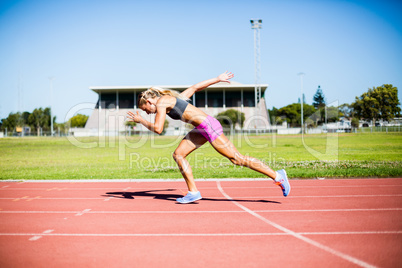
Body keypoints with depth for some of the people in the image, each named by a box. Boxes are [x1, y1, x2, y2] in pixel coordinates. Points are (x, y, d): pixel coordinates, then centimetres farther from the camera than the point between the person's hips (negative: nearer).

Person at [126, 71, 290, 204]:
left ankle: (278, 176, 2)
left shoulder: (161, 102, -7)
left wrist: (140, 121, -1)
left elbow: (158, 129, -17)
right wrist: (217, 79, 31)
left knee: (237, 159, -5)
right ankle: (193, 192, 9)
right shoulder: (171, 99, 19)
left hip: (208, 126, -10)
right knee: (178, 154, 6)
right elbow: (195, 87, 24)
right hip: (202, 129, 10)